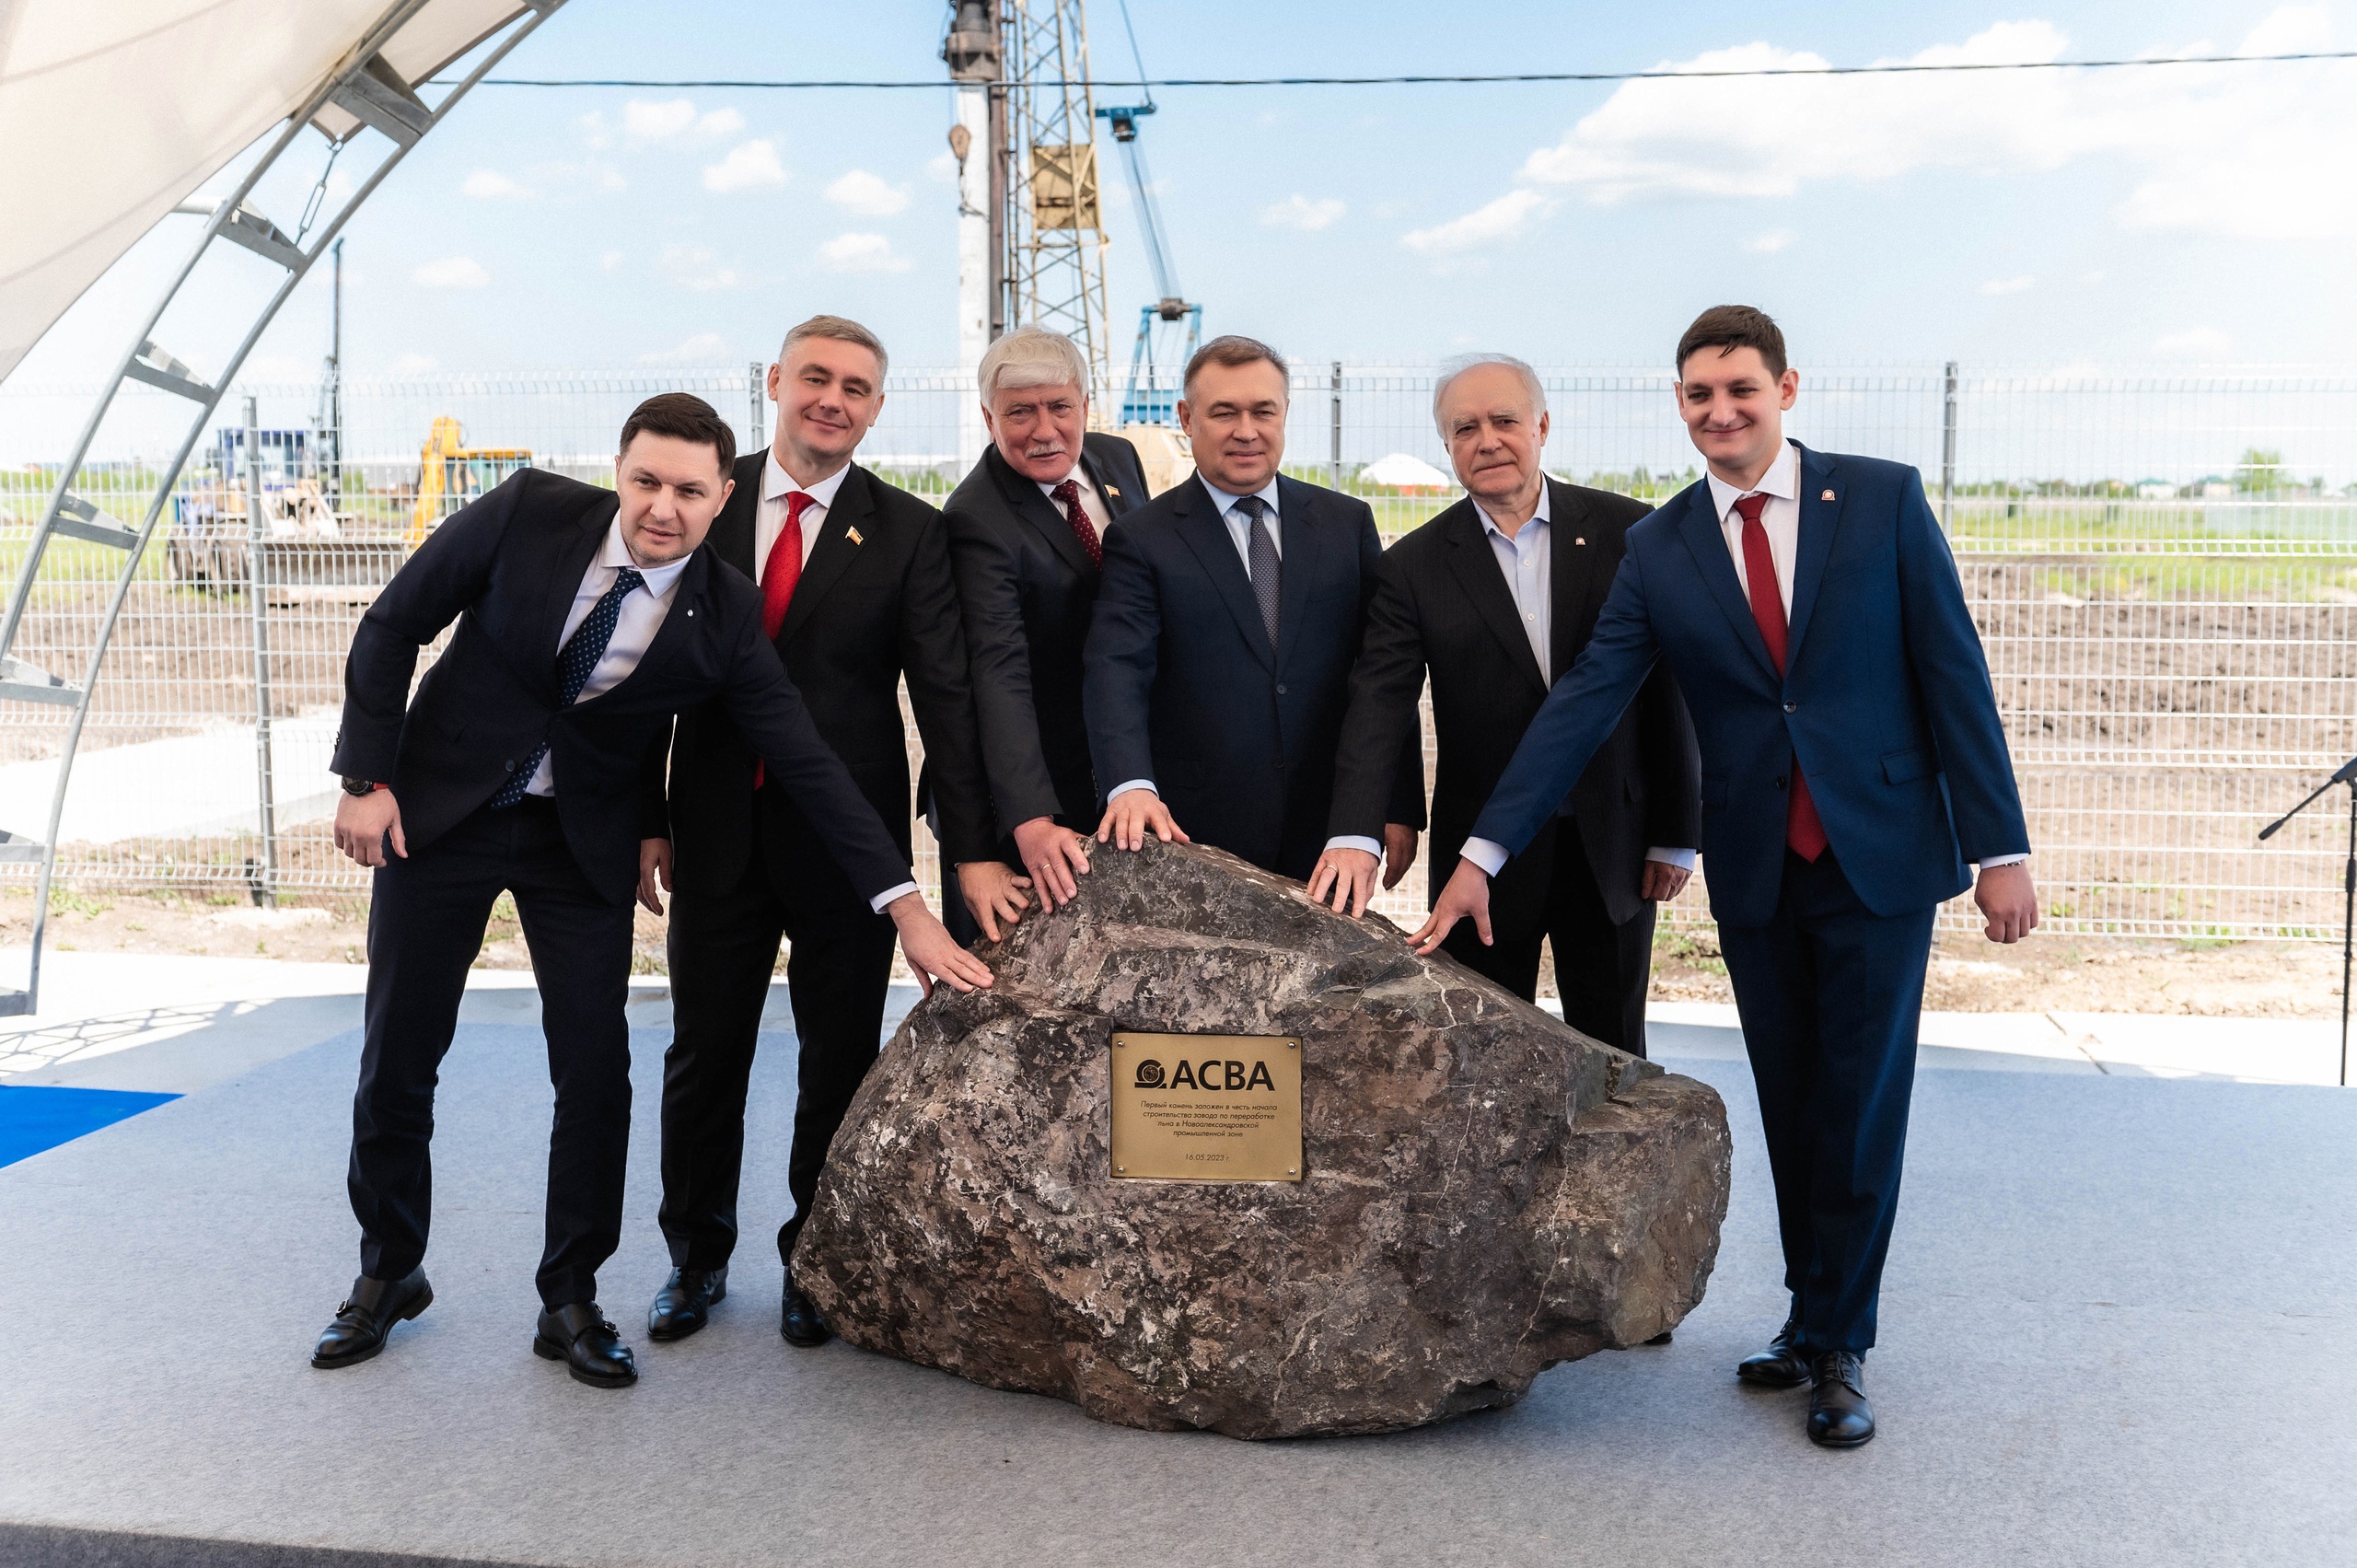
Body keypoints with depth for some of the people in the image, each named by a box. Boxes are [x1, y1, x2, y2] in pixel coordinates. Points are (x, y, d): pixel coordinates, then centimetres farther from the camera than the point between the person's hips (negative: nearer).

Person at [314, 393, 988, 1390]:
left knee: (596, 1069, -3)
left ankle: (570, 1302, 15)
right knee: (397, 1058, 7)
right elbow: (393, 626, -5)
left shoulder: (724, 618, -14)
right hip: (440, 810, 0)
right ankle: (388, 1274, 30)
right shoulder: (529, 512, -16)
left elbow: (806, 762, -15)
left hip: (584, 841, 0)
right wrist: (366, 776, -9)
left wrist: (906, 906, -21)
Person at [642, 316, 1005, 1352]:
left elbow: (945, 695, -7)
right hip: (718, 830, 2)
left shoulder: (908, 533, -2)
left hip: (848, 838, -1)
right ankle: (697, 1257, 30)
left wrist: (973, 850, -15)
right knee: (704, 1053, 11)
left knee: (840, 1063, 8)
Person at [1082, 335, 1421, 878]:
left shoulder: (1348, 523, 8)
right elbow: (1116, 671, -14)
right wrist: (1131, 786, -32)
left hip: (1328, 831, 3)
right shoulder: (1142, 541, -1)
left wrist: (1400, 808, 1)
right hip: (1195, 837, -2)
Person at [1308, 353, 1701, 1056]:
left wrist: (1676, 833, 0)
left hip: (1612, 843, 0)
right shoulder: (1415, 565, -1)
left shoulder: (1627, 532, -1)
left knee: (1613, 1053, 11)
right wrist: (1355, 835, -24)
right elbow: (1378, 703, -10)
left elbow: (1671, 687, 1)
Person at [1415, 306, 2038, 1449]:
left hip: (1880, 852, -2)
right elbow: (1581, 705, -3)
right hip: (1754, 871, 2)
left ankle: (1840, 1344, 16)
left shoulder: (1883, 499, -3)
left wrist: (1999, 844, -6)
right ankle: (1813, 1316, 27)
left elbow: (1953, 670, -3)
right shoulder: (1658, 550, 2)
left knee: (1859, 1106, 2)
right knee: (1787, 1108, 11)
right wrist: (1482, 854, -11)